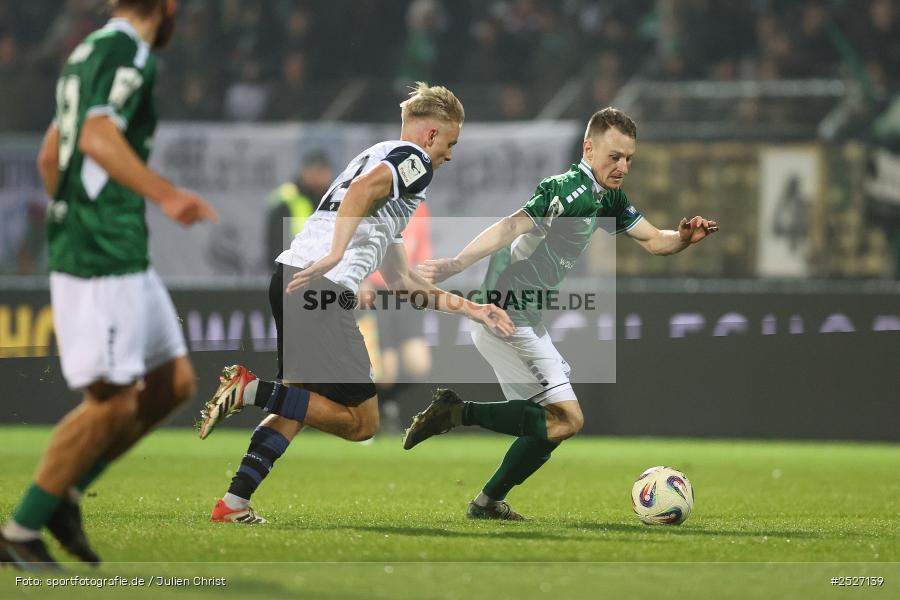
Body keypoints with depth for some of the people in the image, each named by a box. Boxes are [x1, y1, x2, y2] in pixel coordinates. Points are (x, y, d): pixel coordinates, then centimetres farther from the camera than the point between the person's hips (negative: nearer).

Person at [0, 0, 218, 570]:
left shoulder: (90, 51, 18)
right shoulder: (130, 52, -12)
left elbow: (49, 156, 25)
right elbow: (97, 138, -29)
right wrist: (166, 195, -38)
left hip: (123, 259, 10)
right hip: (102, 262, -10)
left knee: (174, 383, 11)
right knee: (113, 404, -8)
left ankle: (64, 497, 15)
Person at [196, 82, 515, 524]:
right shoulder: (413, 159, 4)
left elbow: (400, 280, 33)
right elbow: (364, 187, -21)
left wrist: (472, 310, 35)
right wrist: (335, 254, -28)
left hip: (290, 276, 9)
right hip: (324, 287, -9)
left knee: (298, 406, 21)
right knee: (361, 422, -1)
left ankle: (233, 504, 12)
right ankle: (252, 390, -13)